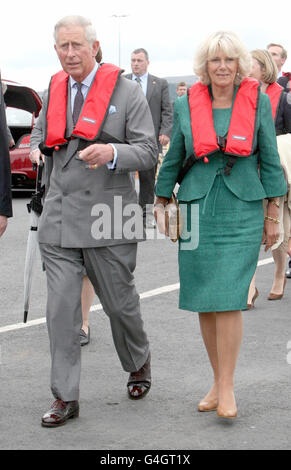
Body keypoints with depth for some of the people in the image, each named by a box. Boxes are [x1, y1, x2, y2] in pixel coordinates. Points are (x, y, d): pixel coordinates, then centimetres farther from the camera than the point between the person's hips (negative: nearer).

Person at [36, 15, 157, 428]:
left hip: (108, 218, -3)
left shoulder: (126, 91, -3)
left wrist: (112, 153, -25)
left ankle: (139, 365, 37)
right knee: (61, 308, -1)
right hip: (59, 220, 4)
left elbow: (148, 153, -7)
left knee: (120, 302, 10)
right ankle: (65, 397, 7)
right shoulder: (53, 92, 10)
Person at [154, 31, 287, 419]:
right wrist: (160, 202, 12)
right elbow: (173, 158, 14)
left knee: (228, 300, -10)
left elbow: (270, 160, 5)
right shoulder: (186, 106, 4)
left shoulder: (258, 101, 1)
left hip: (241, 211, -2)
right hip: (197, 210, 2)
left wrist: (273, 215, 4)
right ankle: (218, 382, 19)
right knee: (204, 303, 5)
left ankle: (227, 388, 1)